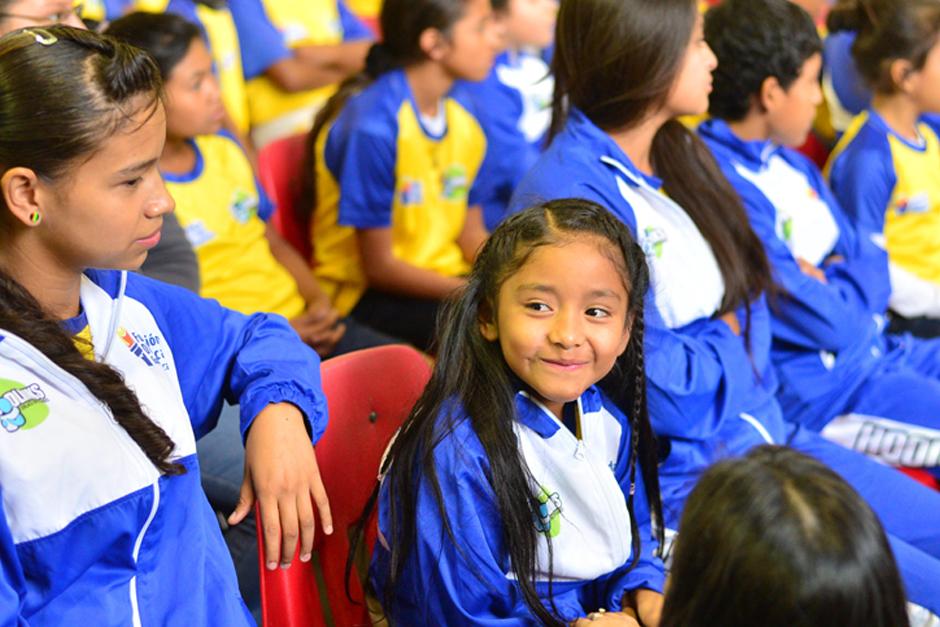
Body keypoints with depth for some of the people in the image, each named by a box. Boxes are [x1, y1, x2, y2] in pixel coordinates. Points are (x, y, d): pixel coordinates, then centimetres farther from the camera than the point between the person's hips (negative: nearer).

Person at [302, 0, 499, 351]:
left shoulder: (462, 112, 5)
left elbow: (471, 235, 10)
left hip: (444, 278, 7)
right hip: (364, 295, -7)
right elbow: (379, 267, -16)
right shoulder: (373, 126, -20)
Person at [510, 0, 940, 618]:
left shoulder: (681, 154, 8)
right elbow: (666, 391, -20)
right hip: (682, 479, -9)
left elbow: (752, 301, 11)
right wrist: (730, 342, -2)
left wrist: (707, 351, -8)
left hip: (765, 434, 9)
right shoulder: (567, 199, -20)